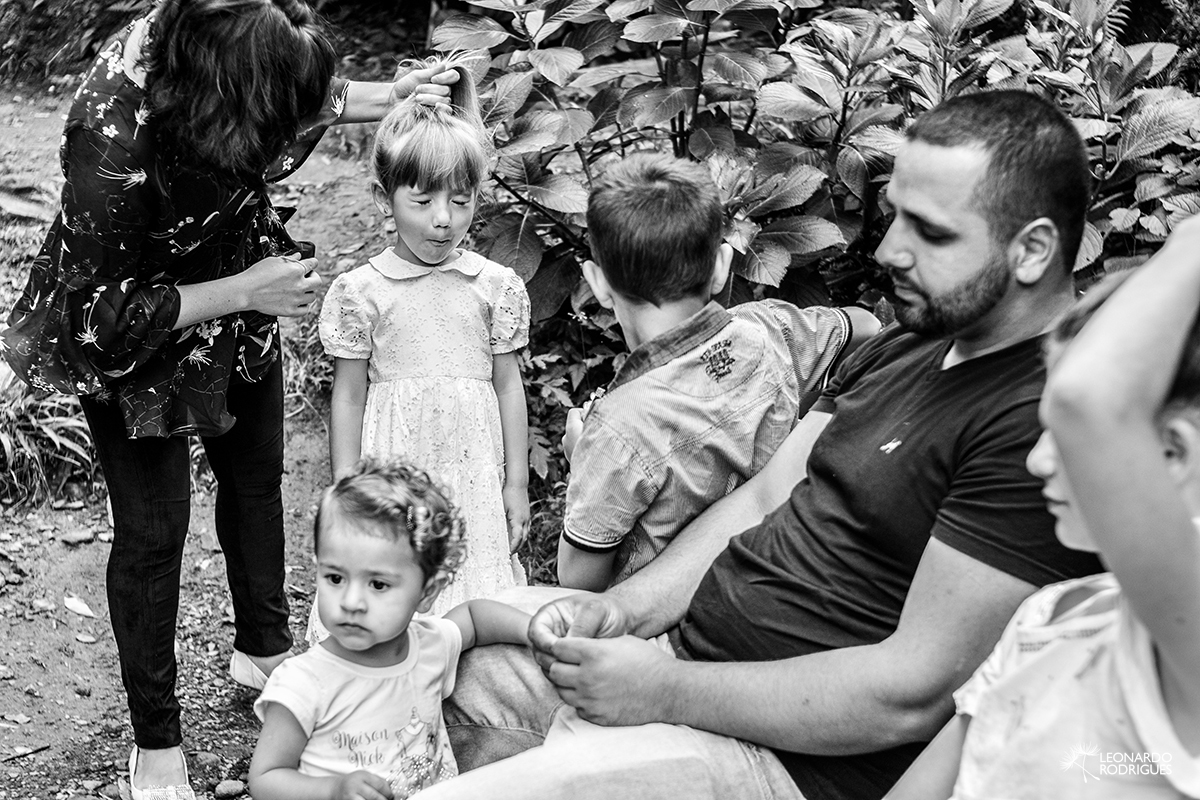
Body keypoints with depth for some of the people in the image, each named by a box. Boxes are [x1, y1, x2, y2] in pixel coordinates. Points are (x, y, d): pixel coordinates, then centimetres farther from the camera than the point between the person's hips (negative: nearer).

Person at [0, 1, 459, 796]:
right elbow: (101, 317, -29)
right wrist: (243, 293, -28)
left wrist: (380, 98, -14)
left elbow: (307, 99, 0)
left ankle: (264, 646, 47)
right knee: (153, 525, 4)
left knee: (257, 473, 21)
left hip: (238, 274, 6)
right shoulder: (112, 139, -42)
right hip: (128, 328, -6)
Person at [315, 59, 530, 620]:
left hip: (474, 472, 1)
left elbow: (508, 387, 5)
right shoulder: (361, 292, -6)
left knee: (473, 598, 6)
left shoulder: (497, 286, -1)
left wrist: (516, 483, 6)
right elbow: (348, 396, 0)